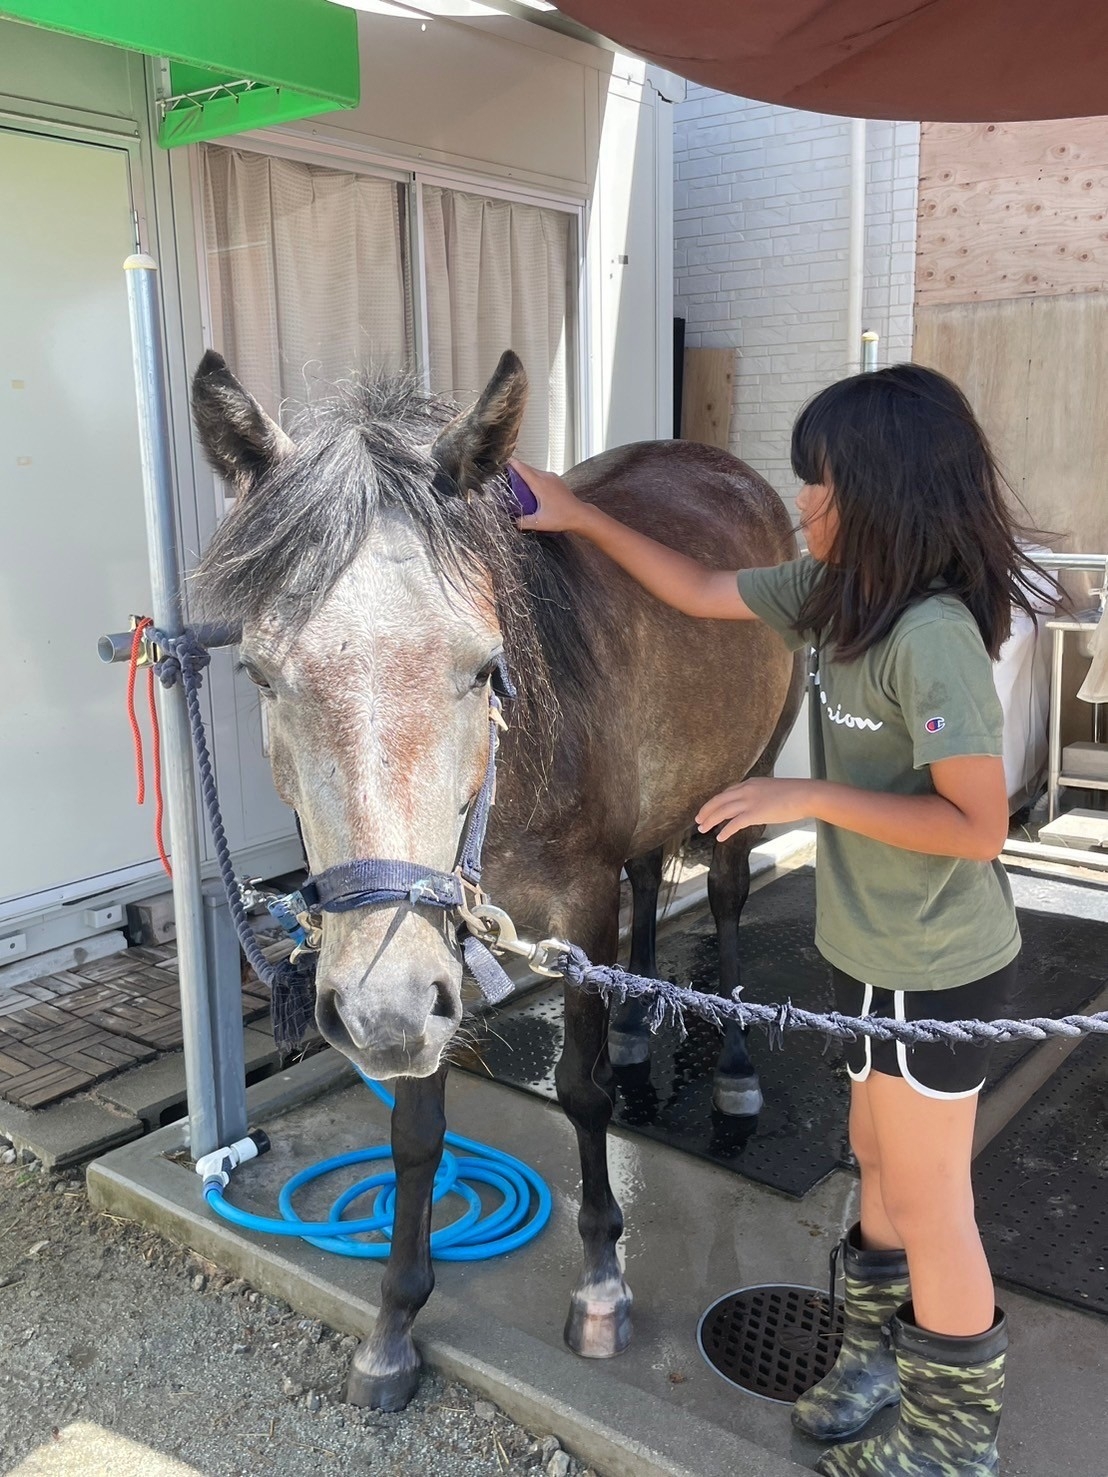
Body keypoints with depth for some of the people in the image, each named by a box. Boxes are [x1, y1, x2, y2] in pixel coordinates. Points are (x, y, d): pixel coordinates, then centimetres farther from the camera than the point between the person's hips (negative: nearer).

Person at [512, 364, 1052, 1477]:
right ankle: (881, 1355, 47)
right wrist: (581, 519, 7)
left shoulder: (932, 635, -27)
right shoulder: (838, 591, 0)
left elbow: (978, 824, -26)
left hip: (932, 968, -8)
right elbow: (701, 593, 10)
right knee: (879, 1162, 24)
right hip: (874, 949, 8)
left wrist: (807, 796, -27)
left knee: (928, 1201, 10)